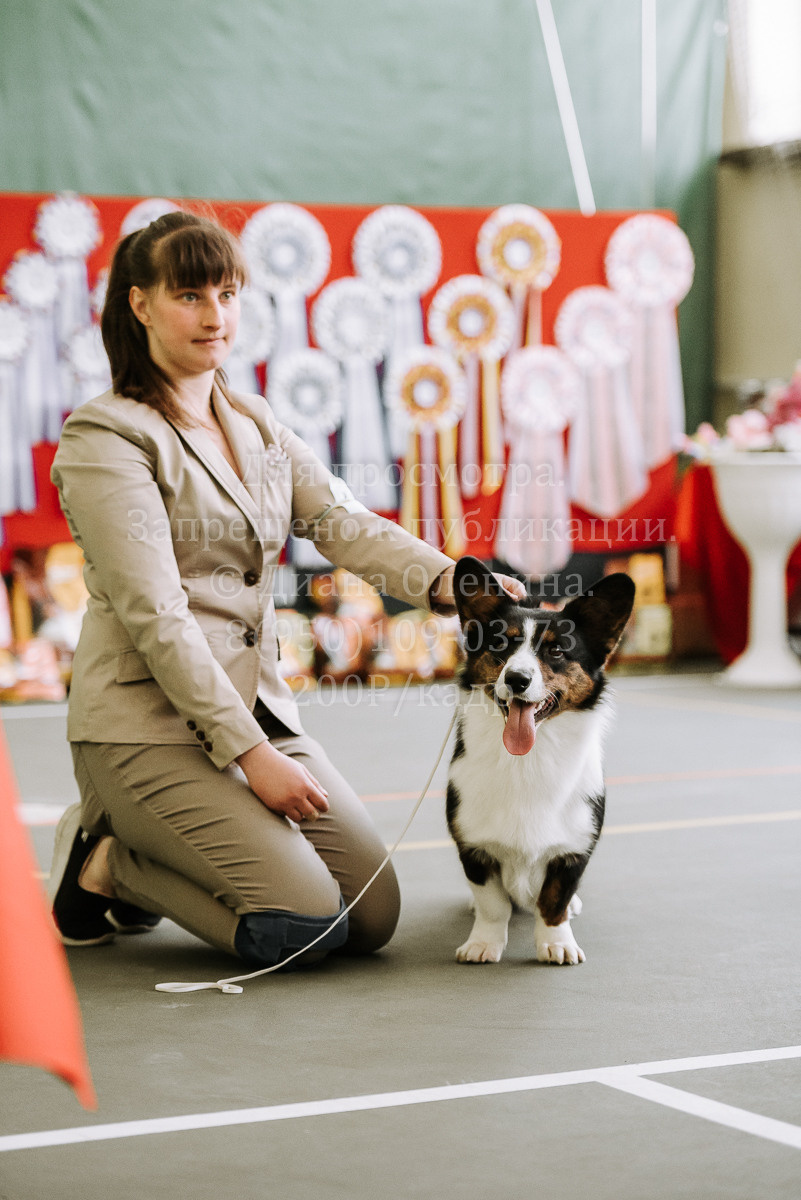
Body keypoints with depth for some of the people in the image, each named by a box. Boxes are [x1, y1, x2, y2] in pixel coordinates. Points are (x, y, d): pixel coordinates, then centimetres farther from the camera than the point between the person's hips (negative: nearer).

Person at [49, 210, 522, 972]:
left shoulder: (256, 428, 14)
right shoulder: (105, 439, -10)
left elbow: (345, 525, 0)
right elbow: (156, 617, -16)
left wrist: (448, 579, -20)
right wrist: (251, 754, -19)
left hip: (258, 707, 8)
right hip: (148, 724, -7)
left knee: (374, 914, -1)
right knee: (305, 922, -20)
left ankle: (145, 851, 15)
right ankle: (105, 864, 3)